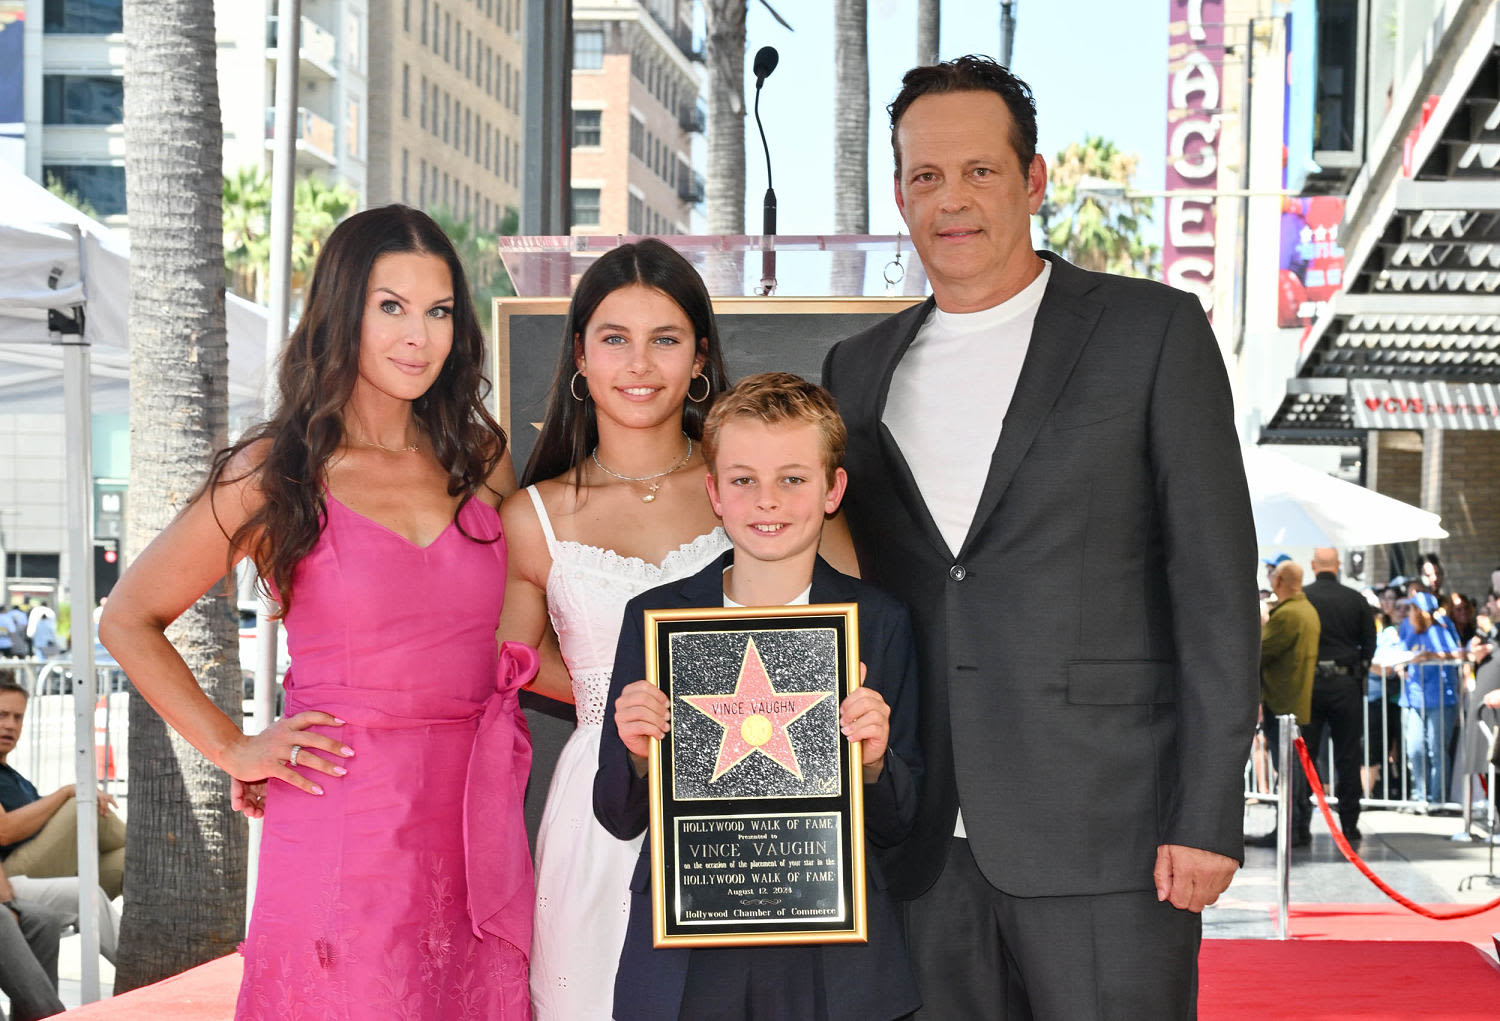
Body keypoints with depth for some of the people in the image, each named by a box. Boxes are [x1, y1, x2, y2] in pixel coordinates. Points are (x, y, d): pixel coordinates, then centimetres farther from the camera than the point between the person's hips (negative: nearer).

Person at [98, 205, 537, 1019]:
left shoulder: (479, 461, 9)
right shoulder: (277, 472, -2)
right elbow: (127, 620, 6)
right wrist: (233, 750, 2)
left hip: (475, 829, 4)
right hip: (342, 831, -4)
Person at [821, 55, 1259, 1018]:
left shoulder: (1153, 332, 1)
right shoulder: (858, 369, 14)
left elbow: (1216, 584, -3)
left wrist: (1208, 818, -10)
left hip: (1105, 835, -4)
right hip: (925, 852, 4)